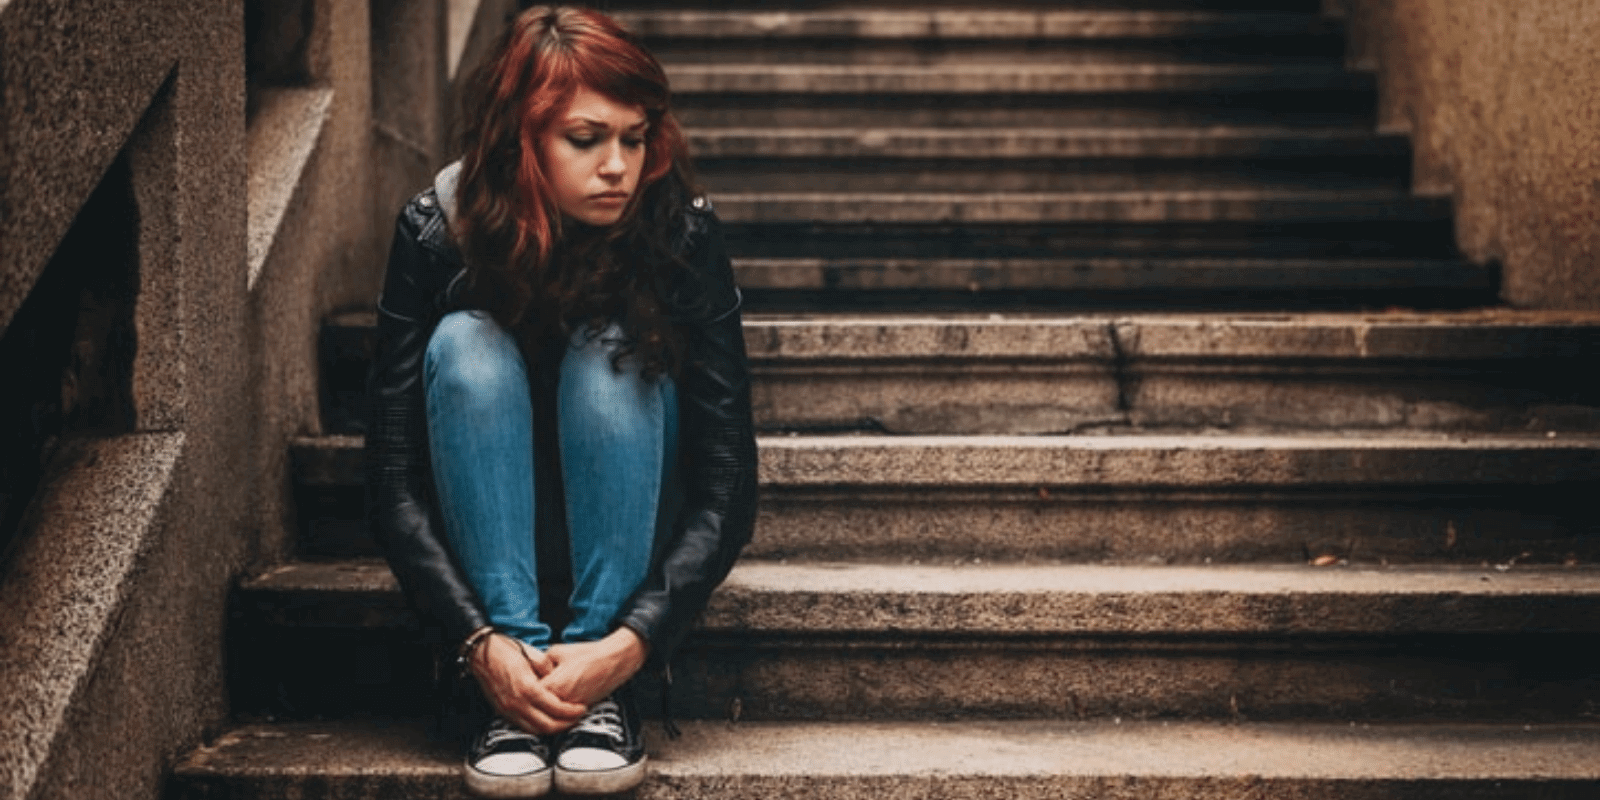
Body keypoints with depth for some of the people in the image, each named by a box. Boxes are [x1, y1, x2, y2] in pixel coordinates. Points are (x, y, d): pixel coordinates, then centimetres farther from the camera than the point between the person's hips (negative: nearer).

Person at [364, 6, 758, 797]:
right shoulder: (436, 234, -23)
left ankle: (605, 694, -29)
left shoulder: (683, 233, -24)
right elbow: (394, 484, -24)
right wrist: (480, 642, -38)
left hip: (629, 515, 0)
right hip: (482, 517, 0)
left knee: (612, 353, -30)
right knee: (465, 343, -29)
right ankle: (518, 676, -31)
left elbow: (727, 483, -25)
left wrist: (632, 642, -38)